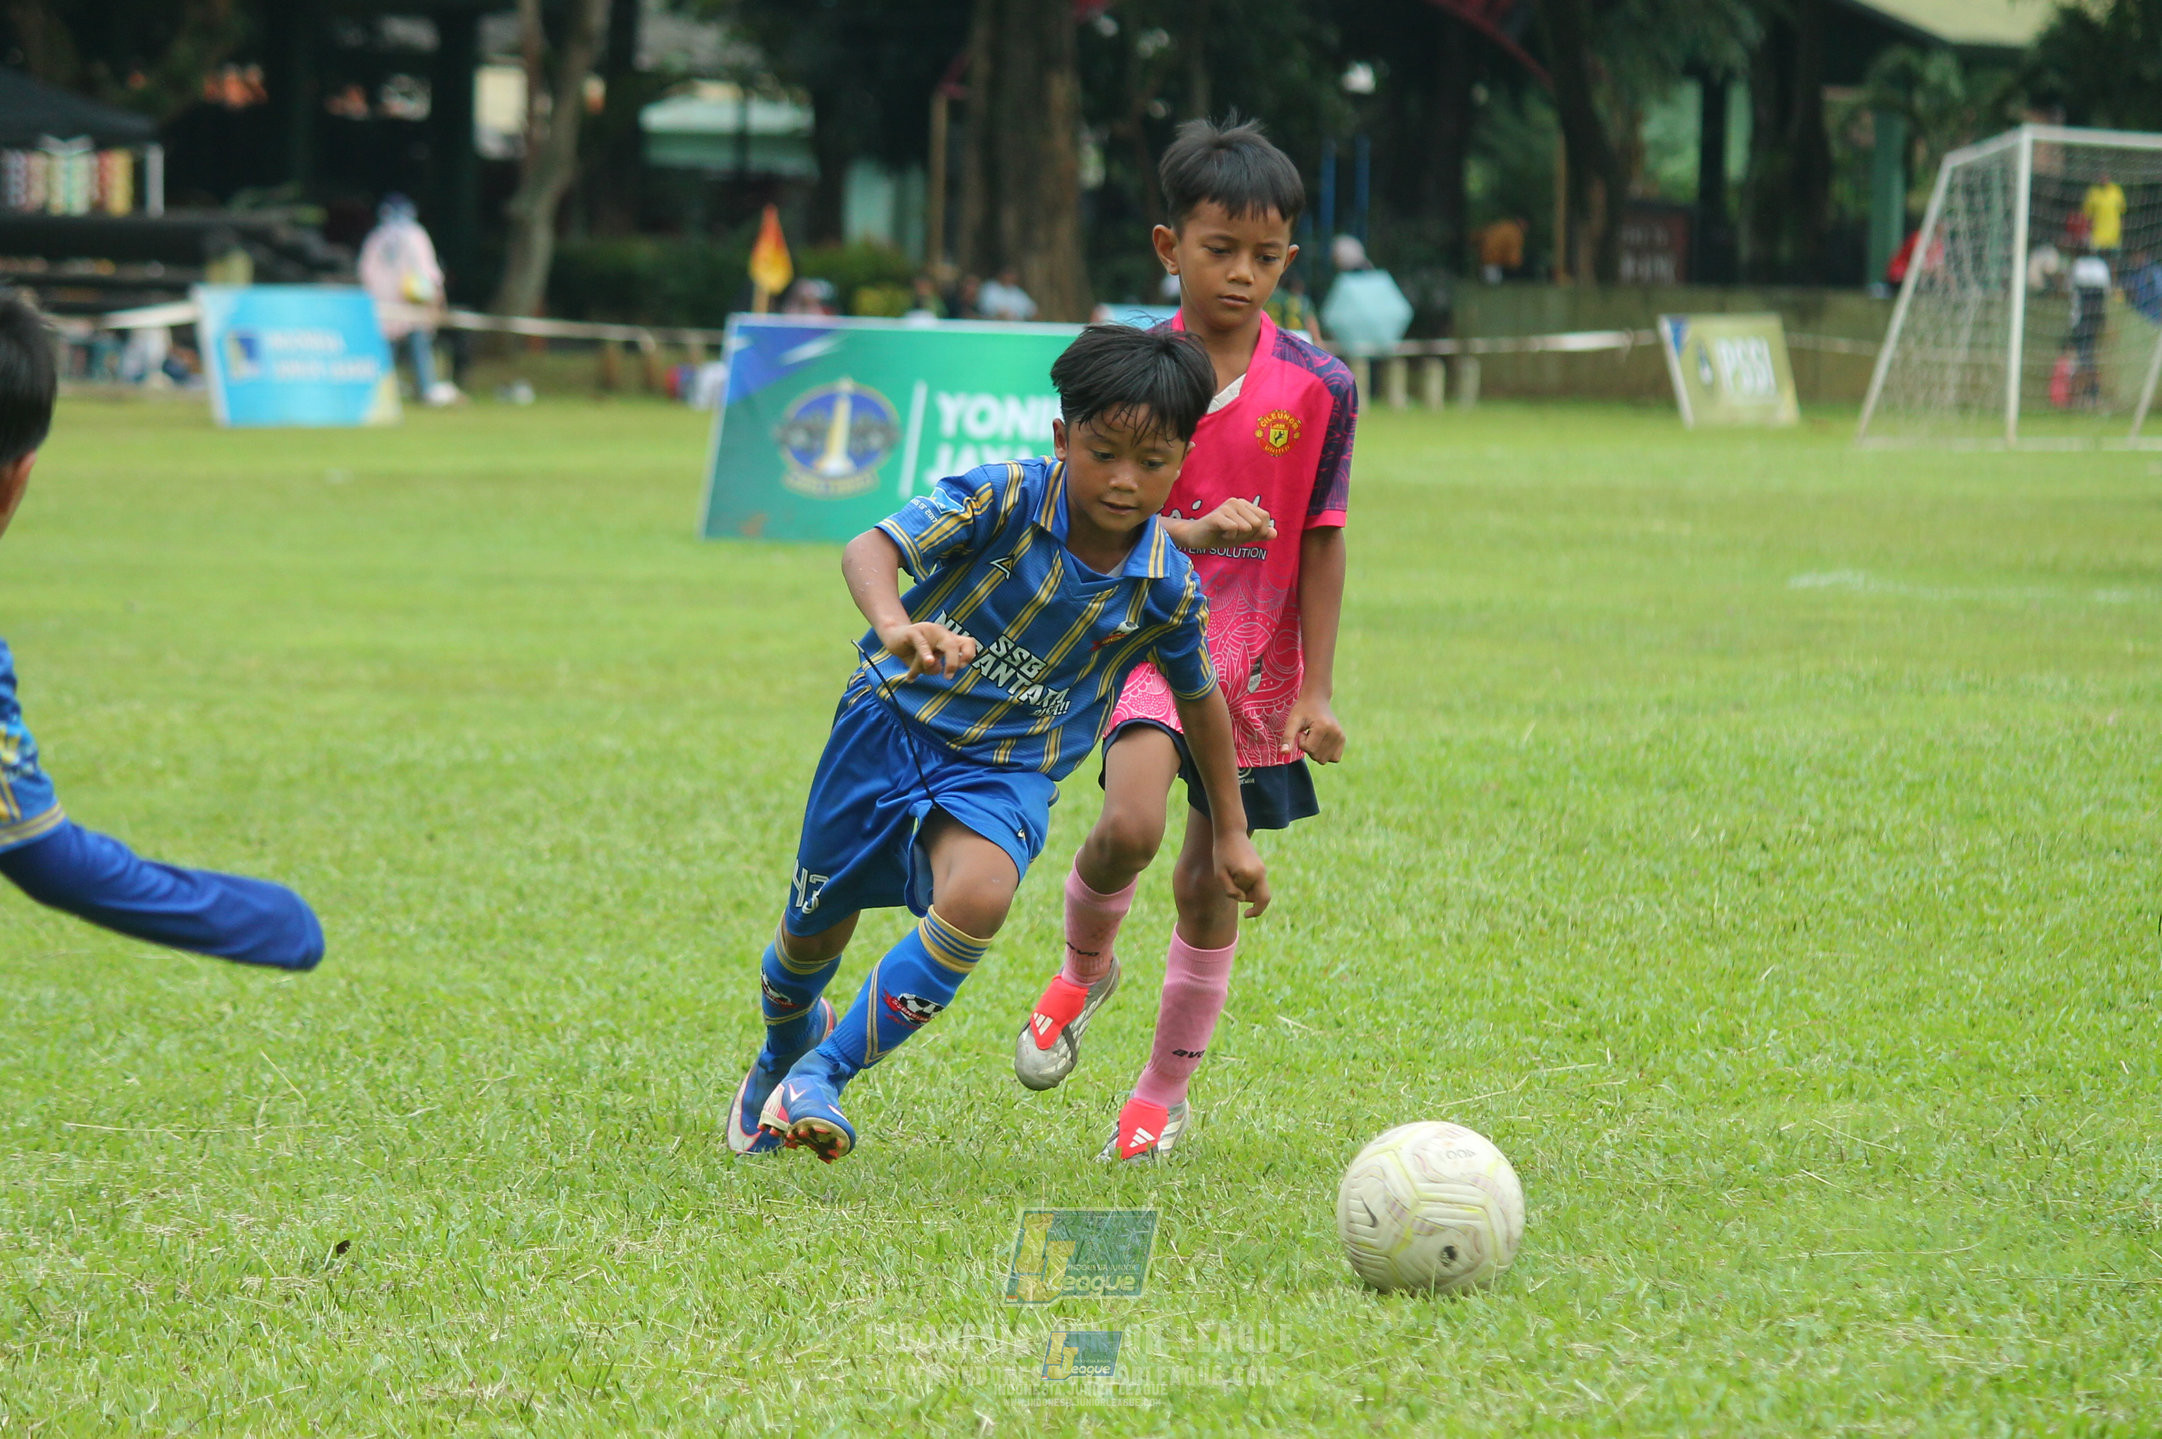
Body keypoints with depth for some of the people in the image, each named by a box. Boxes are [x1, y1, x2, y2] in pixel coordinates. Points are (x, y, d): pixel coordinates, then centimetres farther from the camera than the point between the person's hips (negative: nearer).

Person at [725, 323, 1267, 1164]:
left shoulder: (1169, 589, -9)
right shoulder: (1003, 498, -19)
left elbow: (1200, 696, 10)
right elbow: (871, 548, -31)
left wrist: (1231, 835, 17)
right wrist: (896, 627, -53)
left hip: (1008, 767, 1)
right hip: (896, 719, -1)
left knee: (978, 898, -30)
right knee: (815, 926, 9)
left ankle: (822, 1074, -16)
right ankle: (782, 1050, 47)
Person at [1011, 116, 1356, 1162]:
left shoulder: (1317, 386, -4)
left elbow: (1322, 541, 1)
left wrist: (1316, 690, -1)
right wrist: (1192, 534, -27)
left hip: (1255, 663, 1)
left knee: (1212, 882, 5)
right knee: (1131, 822, -24)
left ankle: (1163, 1094, 23)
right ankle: (1083, 968, 10)